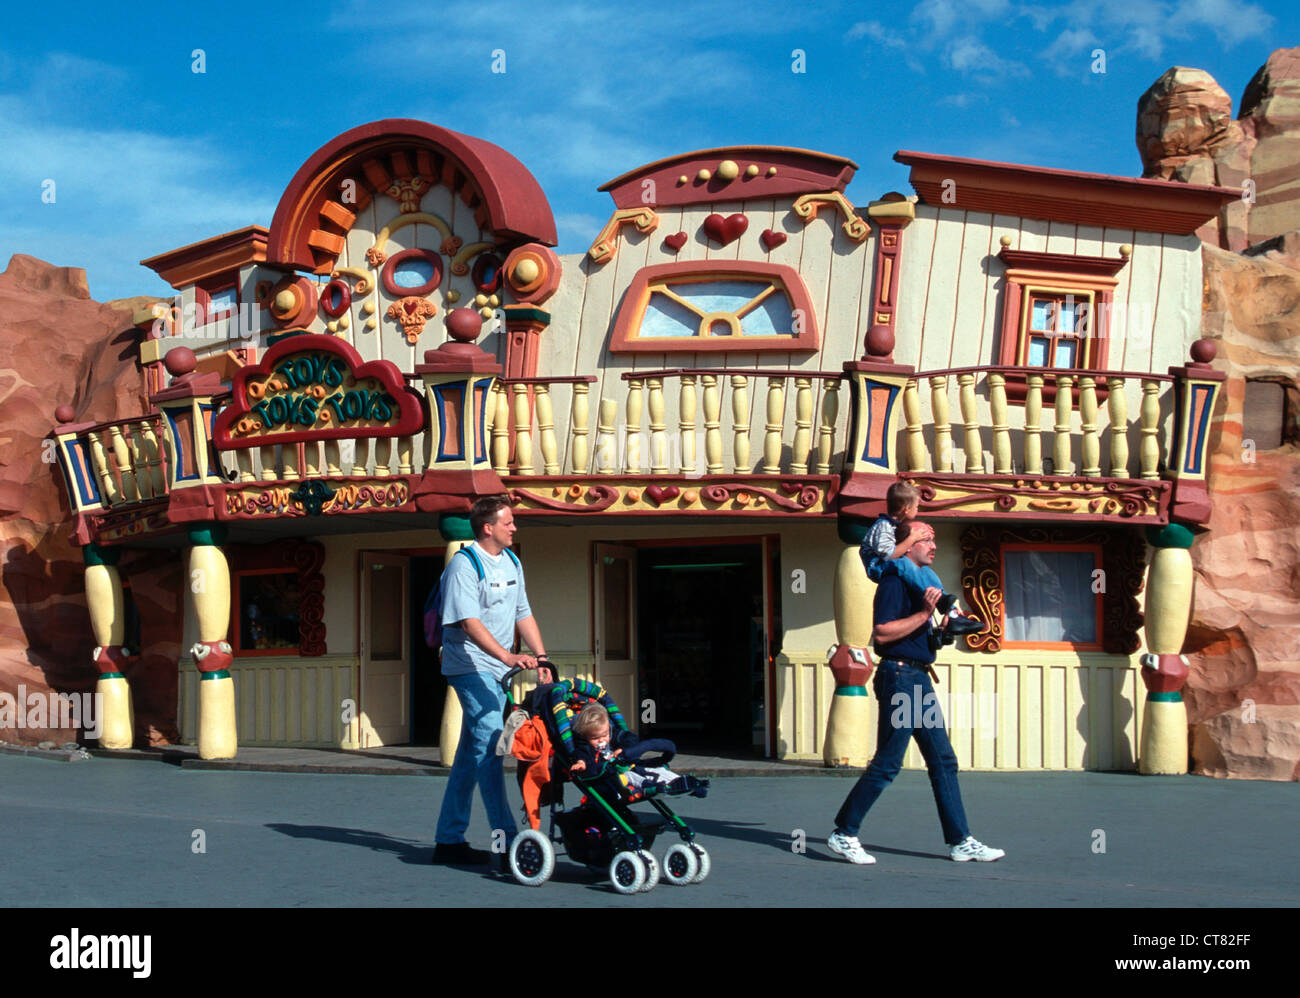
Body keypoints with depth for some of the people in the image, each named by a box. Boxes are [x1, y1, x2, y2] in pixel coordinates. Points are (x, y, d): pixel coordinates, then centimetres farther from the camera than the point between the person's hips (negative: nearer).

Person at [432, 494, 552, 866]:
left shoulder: (511, 562, 13)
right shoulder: (463, 565, -13)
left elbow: (523, 614, 18)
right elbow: (469, 622, -23)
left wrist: (541, 657, 8)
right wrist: (508, 657, -33)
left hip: (497, 669, 9)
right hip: (472, 667, -8)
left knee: (472, 754, 11)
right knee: (489, 747, -13)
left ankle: (449, 840, 18)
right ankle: (507, 842, -14)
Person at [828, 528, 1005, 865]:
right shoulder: (894, 581, -10)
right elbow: (881, 634, -21)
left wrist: (940, 629, 11)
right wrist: (924, 614, -21)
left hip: (919, 679, 10)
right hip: (899, 676, -10)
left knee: (943, 760, 8)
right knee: (887, 764, -7)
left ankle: (960, 841, 12)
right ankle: (843, 834, 2)